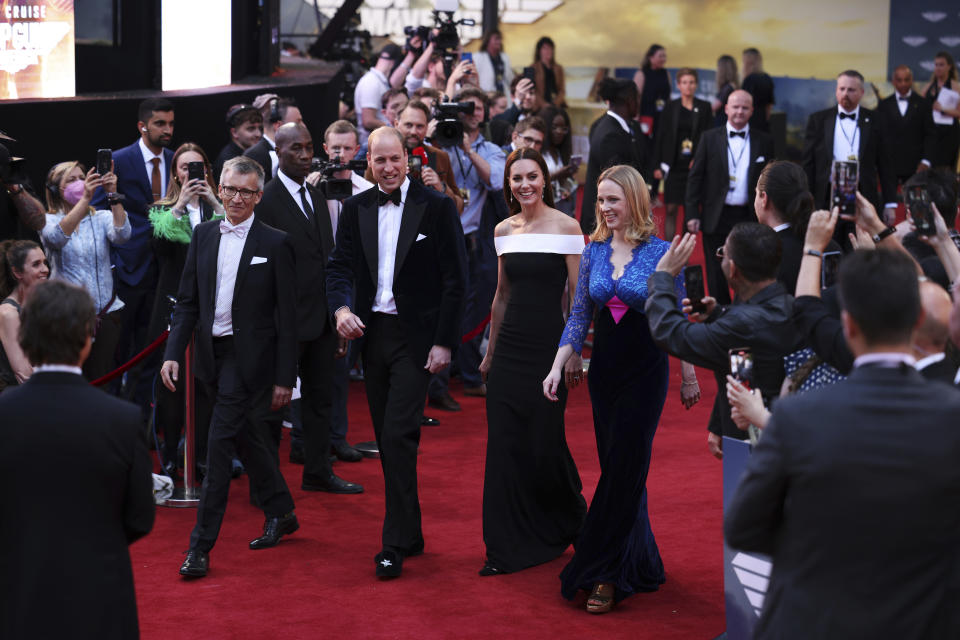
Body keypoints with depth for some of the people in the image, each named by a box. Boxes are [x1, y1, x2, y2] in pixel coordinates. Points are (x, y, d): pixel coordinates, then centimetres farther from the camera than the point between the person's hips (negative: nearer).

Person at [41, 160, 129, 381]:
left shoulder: (102, 218, 8)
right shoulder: (48, 221, 3)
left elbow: (122, 235, -13)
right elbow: (57, 237, -21)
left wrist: (113, 195, -25)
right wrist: (85, 198, -30)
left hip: (107, 312, 2)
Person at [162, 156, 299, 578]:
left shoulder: (275, 244, -7)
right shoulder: (204, 236, 7)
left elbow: (287, 317, -6)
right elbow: (187, 301, 9)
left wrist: (285, 377, -8)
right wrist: (173, 352, -3)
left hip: (249, 357, -5)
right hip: (213, 353, 5)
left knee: (221, 441, -10)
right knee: (248, 436, 17)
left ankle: (201, 546, -7)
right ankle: (281, 513, 35)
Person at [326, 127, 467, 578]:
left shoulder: (437, 207, -4)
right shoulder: (356, 209, 8)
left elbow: (454, 279, -5)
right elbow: (340, 266, 6)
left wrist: (444, 342, -11)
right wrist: (341, 308, -15)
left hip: (415, 337, -5)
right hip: (371, 333, 5)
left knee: (398, 436, -13)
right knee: (387, 440, 10)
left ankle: (395, 544, -10)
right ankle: (410, 534, 22)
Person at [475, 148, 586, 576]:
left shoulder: (566, 228, -6)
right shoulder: (504, 231, 9)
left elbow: (578, 297, -6)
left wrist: (575, 353, -10)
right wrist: (491, 351, 17)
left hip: (548, 346, -5)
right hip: (510, 346, 5)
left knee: (545, 442, -2)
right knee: (505, 444, 2)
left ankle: (570, 522, 26)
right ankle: (509, 546, 10)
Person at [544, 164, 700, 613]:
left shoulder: (661, 252, -9)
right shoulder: (594, 252, 4)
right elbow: (579, 316, 8)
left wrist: (689, 376, 1)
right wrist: (558, 367, -1)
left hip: (646, 372, -5)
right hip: (604, 369, 5)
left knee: (624, 468, -4)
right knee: (616, 468, 9)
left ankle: (606, 575, 1)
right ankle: (639, 563, 22)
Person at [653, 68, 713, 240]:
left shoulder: (704, 107, 2)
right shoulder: (671, 107, 4)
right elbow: (660, 137, 5)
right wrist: (657, 166, 0)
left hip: (694, 166, 0)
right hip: (674, 166, 0)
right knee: (671, 209, -2)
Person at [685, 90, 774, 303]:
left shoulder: (764, 142, 6)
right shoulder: (710, 138, 3)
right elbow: (695, 177, 3)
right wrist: (692, 214, -4)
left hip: (750, 219, 0)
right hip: (716, 219, 0)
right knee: (717, 276, 5)